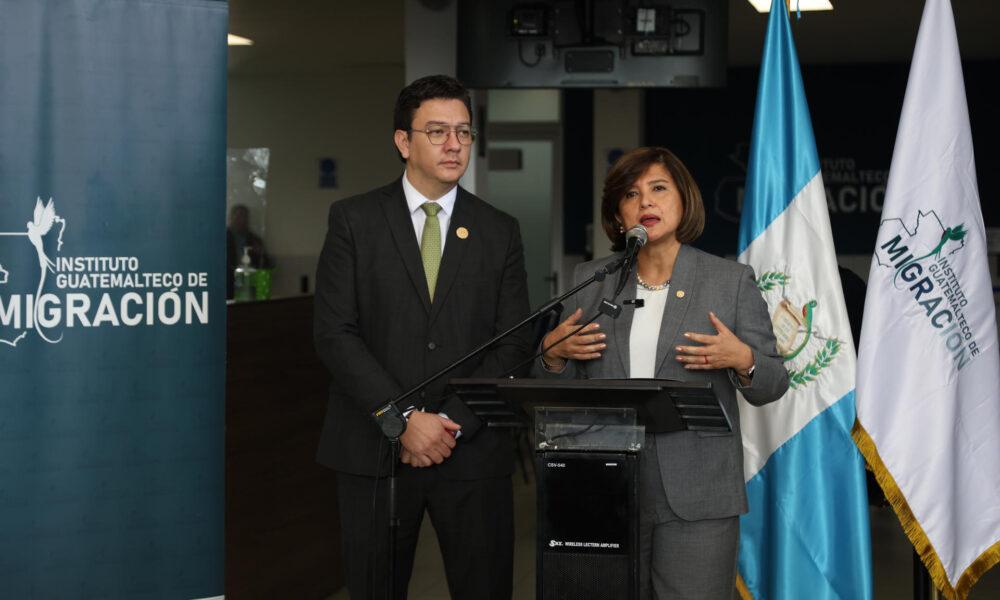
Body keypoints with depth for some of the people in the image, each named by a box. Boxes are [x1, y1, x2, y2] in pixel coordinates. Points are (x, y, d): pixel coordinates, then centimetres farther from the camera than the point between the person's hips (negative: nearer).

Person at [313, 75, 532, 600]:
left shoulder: (500, 232, 8)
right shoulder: (354, 220, 2)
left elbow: (514, 345, 4)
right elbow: (334, 334, -6)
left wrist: (452, 423, -9)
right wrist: (404, 420, -13)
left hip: (473, 452, 1)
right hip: (375, 452, -1)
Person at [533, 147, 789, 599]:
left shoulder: (731, 280, 5)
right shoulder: (591, 280, 11)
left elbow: (771, 386, 5)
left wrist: (741, 361, -15)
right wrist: (553, 352, -6)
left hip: (696, 497, -2)